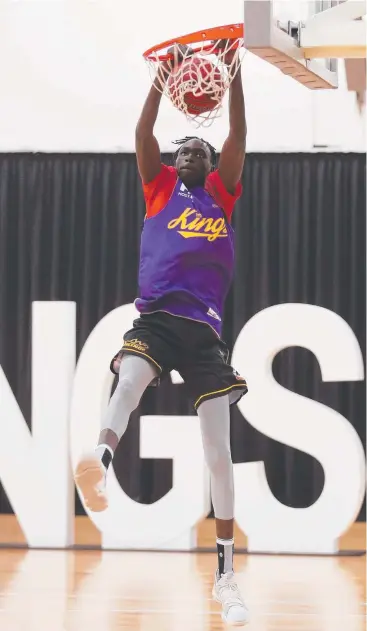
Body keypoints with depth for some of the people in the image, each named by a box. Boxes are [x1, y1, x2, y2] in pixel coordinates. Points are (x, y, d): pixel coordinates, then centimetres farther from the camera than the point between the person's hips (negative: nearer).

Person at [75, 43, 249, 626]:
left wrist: (234, 74, 2)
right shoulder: (160, 186, 18)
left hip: (204, 327, 1)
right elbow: (143, 133, 6)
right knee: (129, 379, -36)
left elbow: (238, 136, 8)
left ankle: (225, 575, 1)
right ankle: (100, 462, -68)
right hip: (155, 317, -1)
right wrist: (165, 75, 1)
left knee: (219, 452, -4)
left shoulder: (222, 191, 19)